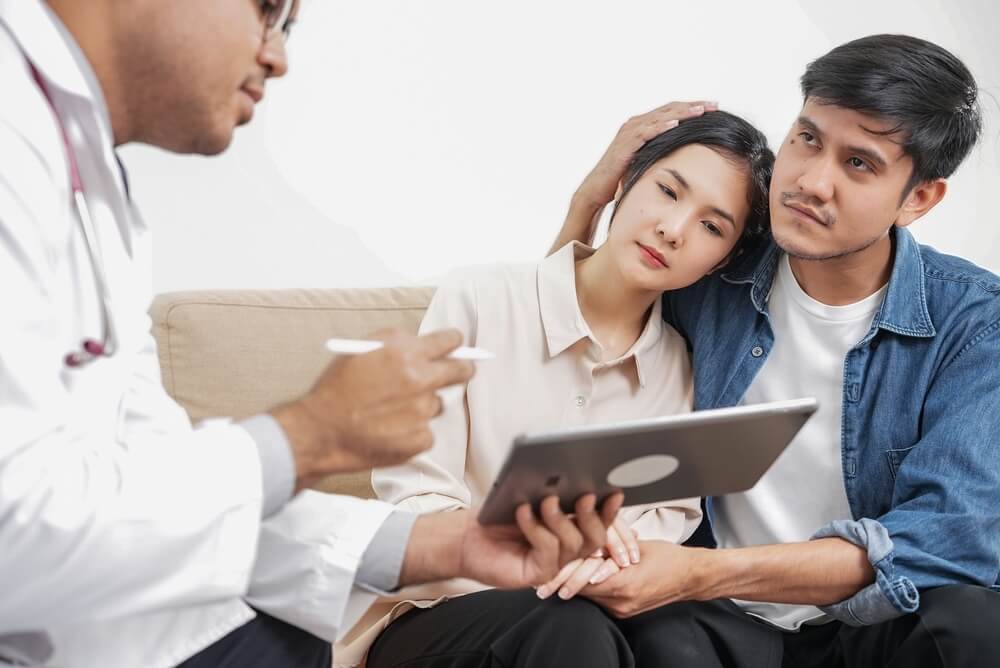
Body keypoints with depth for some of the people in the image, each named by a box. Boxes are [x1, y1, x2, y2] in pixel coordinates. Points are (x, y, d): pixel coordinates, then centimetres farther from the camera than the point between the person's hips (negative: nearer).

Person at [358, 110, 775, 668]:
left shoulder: (685, 366, 5)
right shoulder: (480, 302, -7)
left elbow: (672, 514, 5)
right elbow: (410, 506, -7)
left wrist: (618, 550, -19)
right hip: (443, 618, -3)